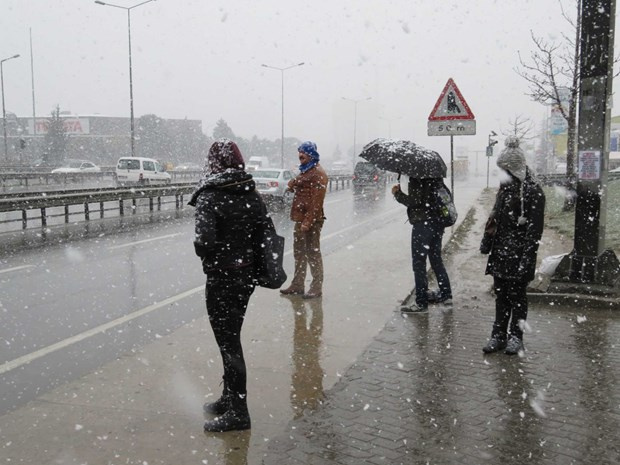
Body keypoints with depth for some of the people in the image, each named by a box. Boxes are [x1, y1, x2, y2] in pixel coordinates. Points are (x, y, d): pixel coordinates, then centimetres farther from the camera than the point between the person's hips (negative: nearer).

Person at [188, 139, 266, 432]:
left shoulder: (209, 197, -17)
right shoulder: (252, 194, 3)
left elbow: (205, 242, -27)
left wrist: (207, 256, -7)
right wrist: (245, 252, 10)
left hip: (222, 277, -7)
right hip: (248, 274, 7)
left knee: (228, 342, 3)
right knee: (231, 336, 21)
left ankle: (238, 412, 12)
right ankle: (230, 398, 35)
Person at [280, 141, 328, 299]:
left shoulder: (318, 173, -14)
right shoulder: (304, 170, 18)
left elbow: (317, 200, -21)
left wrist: (308, 221, -24)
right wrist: (292, 184, 8)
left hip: (311, 220, -10)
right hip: (300, 219, 10)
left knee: (313, 253, -3)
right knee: (299, 252, 15)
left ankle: (317, 287, 6)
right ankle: (297, 285, 25)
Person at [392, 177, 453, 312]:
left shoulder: (416, 177, -16)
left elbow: (415, 201, -21)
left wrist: (397, 193, -5)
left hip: (422, 223, -9)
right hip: (437, 222, 9)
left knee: (418, 263, -1)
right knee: (436, 259, 20)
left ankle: (421, 302, 2)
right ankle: (446, 294, 28)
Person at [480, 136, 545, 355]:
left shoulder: (533, 192, -11)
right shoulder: (505, 187, 11)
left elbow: (534, 228, -15)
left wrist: (526, 256, -19)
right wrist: (487, 241, 13)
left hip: (519, 253, -7)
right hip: (500, 252, 7)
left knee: (517, 295, 3)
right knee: (501, 294, 11)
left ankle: (515, 337, 16)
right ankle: (499, 335, 19)